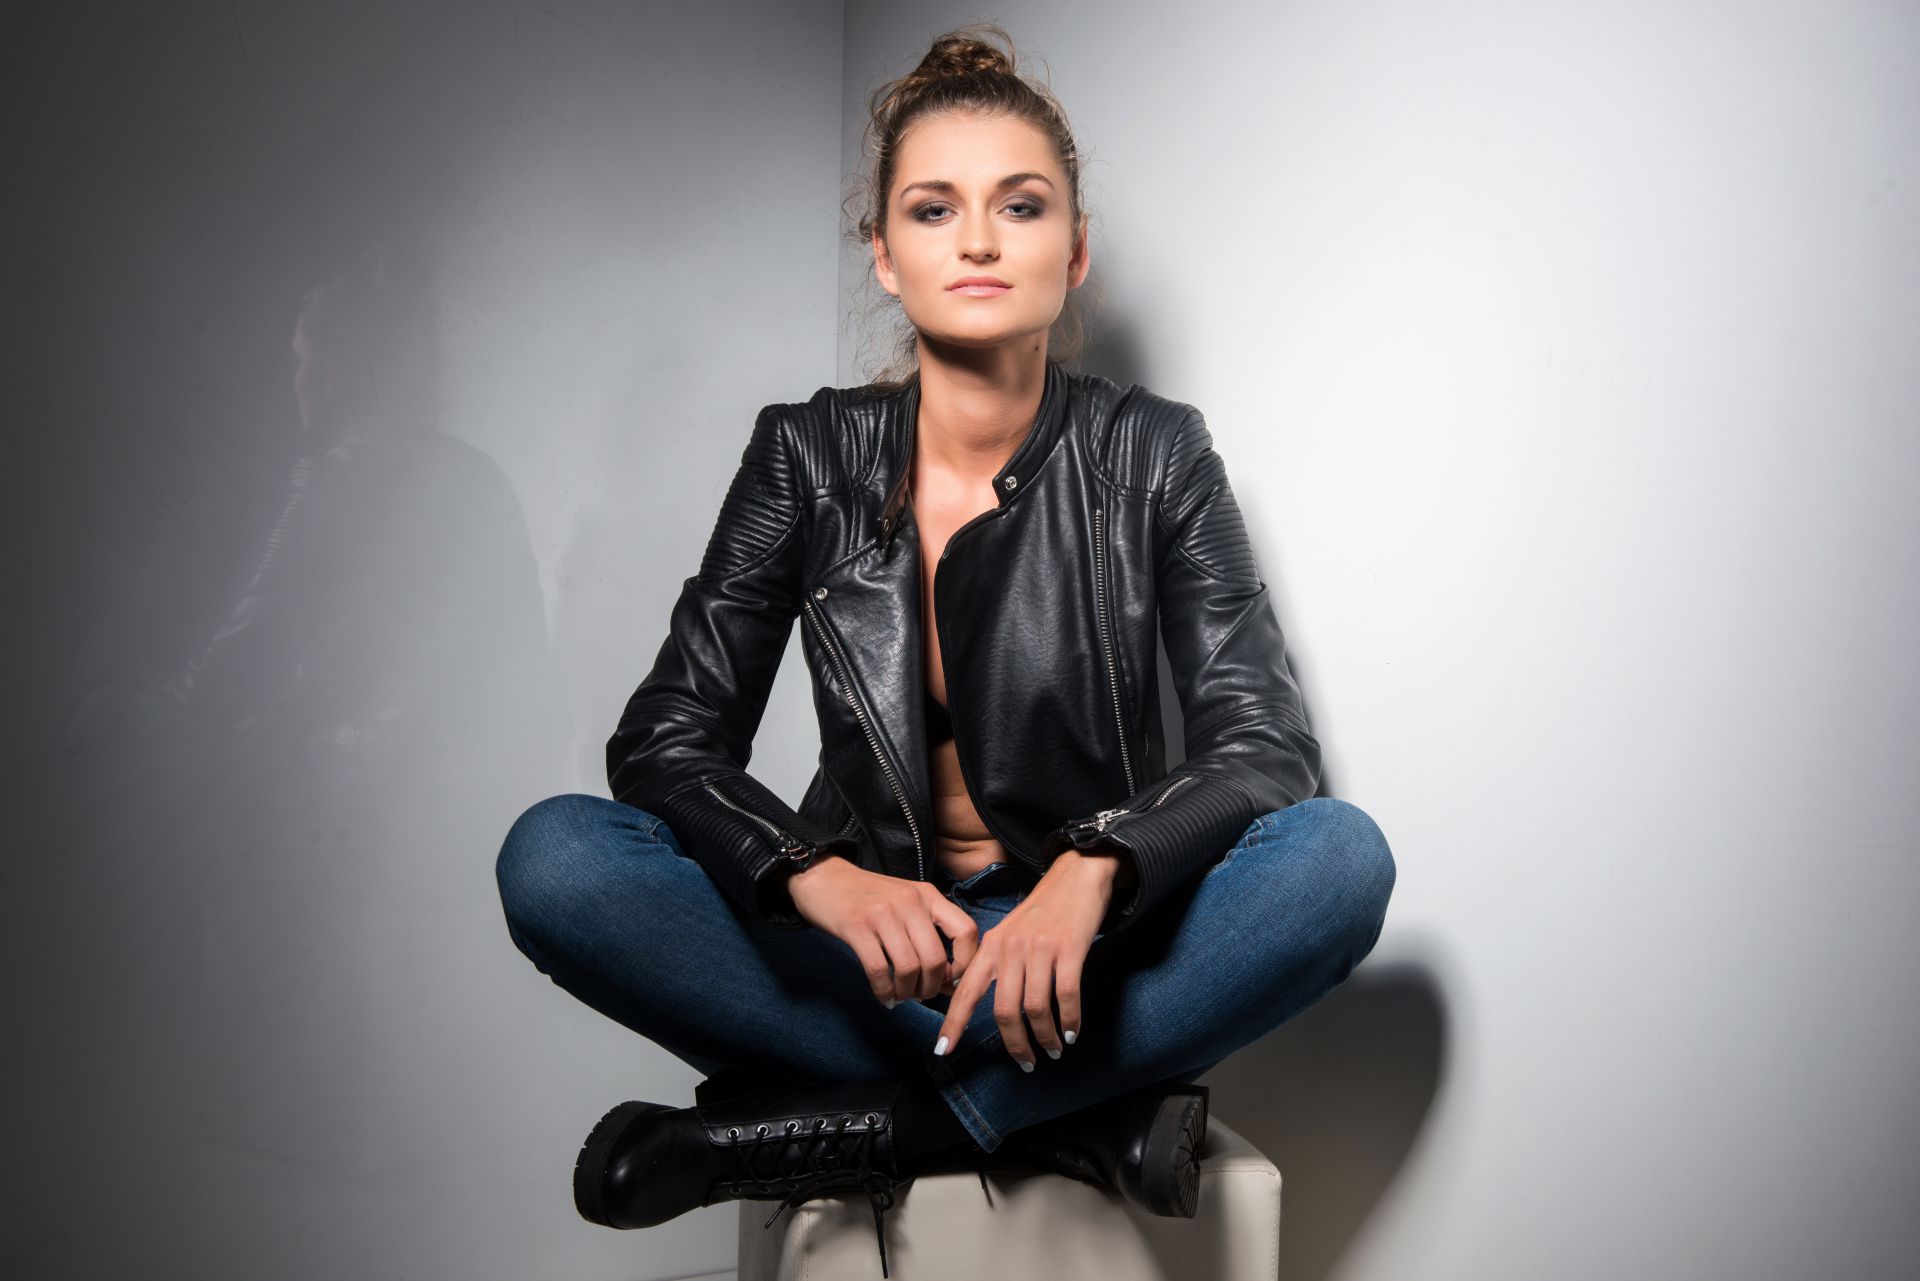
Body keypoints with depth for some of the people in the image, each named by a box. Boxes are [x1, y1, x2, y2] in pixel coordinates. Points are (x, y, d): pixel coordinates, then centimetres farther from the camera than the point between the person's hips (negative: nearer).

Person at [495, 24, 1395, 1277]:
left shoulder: (1152, 455, -4)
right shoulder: (809, 455, -2)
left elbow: (1270, 746, -10)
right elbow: (664, 737, -5)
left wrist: (1093, 869, -31)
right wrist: (817, 875, -26)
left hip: (1083, 942, 0)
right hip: (866, 940, 1)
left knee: (1342, 855, -28)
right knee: (551, 857, -23)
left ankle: (837, 1129, -24)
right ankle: (1086, 1111, -23)